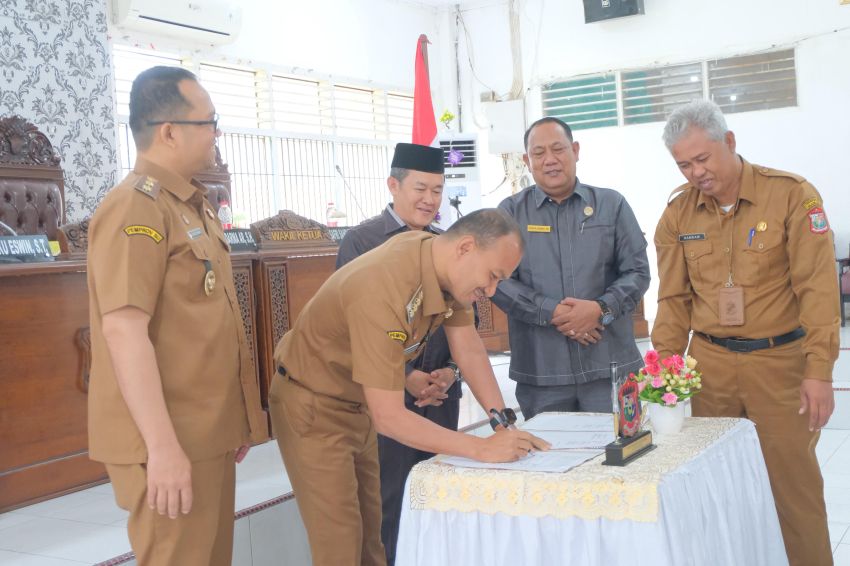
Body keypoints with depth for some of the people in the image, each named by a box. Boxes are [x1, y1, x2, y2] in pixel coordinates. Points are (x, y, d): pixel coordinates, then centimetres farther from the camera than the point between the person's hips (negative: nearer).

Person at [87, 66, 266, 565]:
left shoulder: (194, 206, 14)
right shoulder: (136, 208, -15)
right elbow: (123, 329, -23)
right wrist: (162, 446, -25)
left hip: (208, 431, 9)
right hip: (170, 441, -9)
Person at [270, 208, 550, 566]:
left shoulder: (446, 263, -12)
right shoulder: (384, 290, -37)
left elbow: (468, 348, -1)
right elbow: (388, 417, -34)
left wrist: (505, 426, -8)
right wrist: (482, 449, -30)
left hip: (358, 404, 8)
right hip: (313, 409, -8)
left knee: (370, 537, 15)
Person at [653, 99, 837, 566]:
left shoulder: (792, 195, -6)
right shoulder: (677, 212, 4)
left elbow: (818, 288, -8)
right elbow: (674, 299, 9)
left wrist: (819, 371, -11)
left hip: (780, 361, -3)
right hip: (710, 362, 3)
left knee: (794, 482, 2)